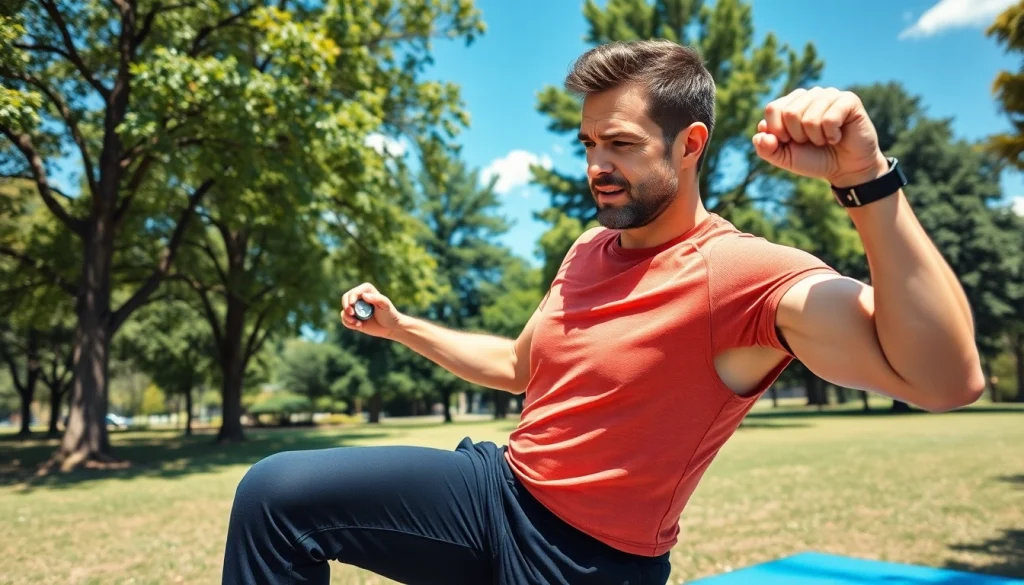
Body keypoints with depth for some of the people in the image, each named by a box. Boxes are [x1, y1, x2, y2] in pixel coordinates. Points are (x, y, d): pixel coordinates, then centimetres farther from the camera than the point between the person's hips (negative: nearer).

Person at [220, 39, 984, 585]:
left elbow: (947, 379, -33)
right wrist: (400, 327, 17)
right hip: (500, 487, 7)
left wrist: (866, 181, -43)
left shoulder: (744, 272, -19)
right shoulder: (590, 250, 8)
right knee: (279, 493, -5)